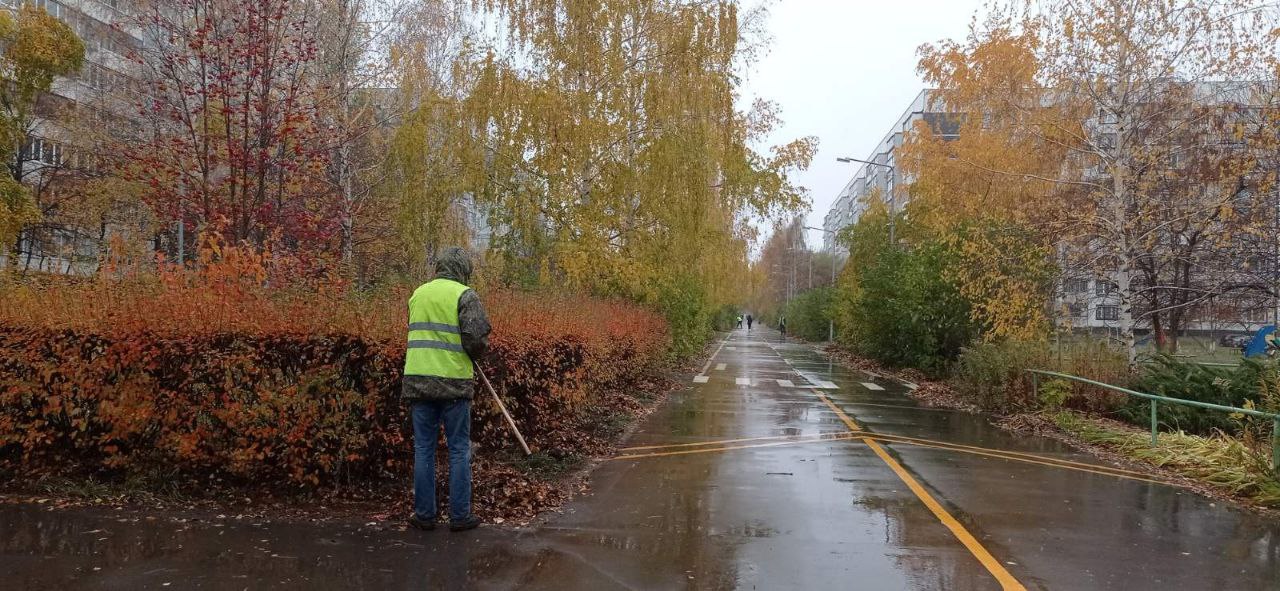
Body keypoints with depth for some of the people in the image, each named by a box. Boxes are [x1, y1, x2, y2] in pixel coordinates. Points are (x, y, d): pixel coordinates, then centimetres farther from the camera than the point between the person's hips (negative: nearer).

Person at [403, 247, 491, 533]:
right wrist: (474, 355, 5)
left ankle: (424, 514, 17)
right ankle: (460, 515, 11)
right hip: (453, 382, -4)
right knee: (459, 450, 6)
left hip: (418, 380, 5)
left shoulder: (418, 294, 12)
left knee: (424, 448, 11)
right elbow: (477, 338, -15)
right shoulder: (465, 295, -6)